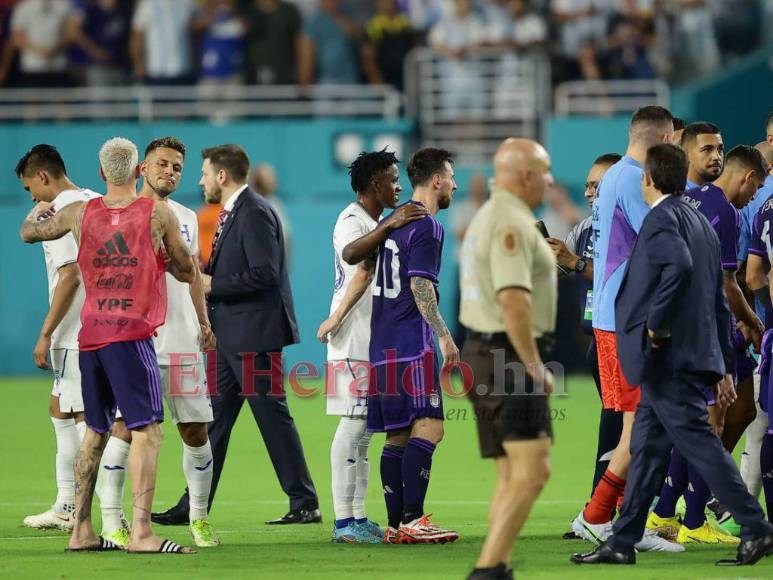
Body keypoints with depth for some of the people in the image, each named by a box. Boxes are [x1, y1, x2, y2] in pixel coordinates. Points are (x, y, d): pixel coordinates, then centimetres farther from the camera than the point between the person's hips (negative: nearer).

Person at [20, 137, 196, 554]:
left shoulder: (79, 214, 7)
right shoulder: (158, 215, -3)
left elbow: (28, 233, 24)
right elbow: (187, 273, 8)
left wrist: (38, 208, 46)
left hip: (91, 335, 5)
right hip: (132, 333, -5)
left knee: (95, 431, 17)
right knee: (147, 430, -8)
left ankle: (81, 530, 19)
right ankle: (141, 531, -19)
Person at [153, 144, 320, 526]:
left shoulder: (254, 214, -14)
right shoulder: (232, 213, 17)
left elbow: (264, 275, -22)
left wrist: (213, 285, -15)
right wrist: (202, 276, 7)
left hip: (254, 334, -10)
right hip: (231, 336, 10)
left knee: (273, 416, -5)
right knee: (215, 420, 10)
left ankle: (305, 504, 1)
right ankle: (193, 506, 13)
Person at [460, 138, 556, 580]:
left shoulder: (486, 217, 19)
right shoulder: (513, 223, -14)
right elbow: (514, 299, -24)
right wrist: (535, 367, -18)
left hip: (482, 353, 11)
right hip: (510, 360, -11)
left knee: (512, 476, 11)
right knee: (532, 470, -14)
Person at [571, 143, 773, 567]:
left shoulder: (662, 218, -9)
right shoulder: (700, 223, 19)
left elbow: (679, 265, -30)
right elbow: (719, 303, 20)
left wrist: (656, 324, -20)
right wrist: (724, 368, 21)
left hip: (667, 357, -10)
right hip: (696, 354, 10)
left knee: (698, 442, -10)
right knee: (646, 448, 11)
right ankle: (622, 543, 14)